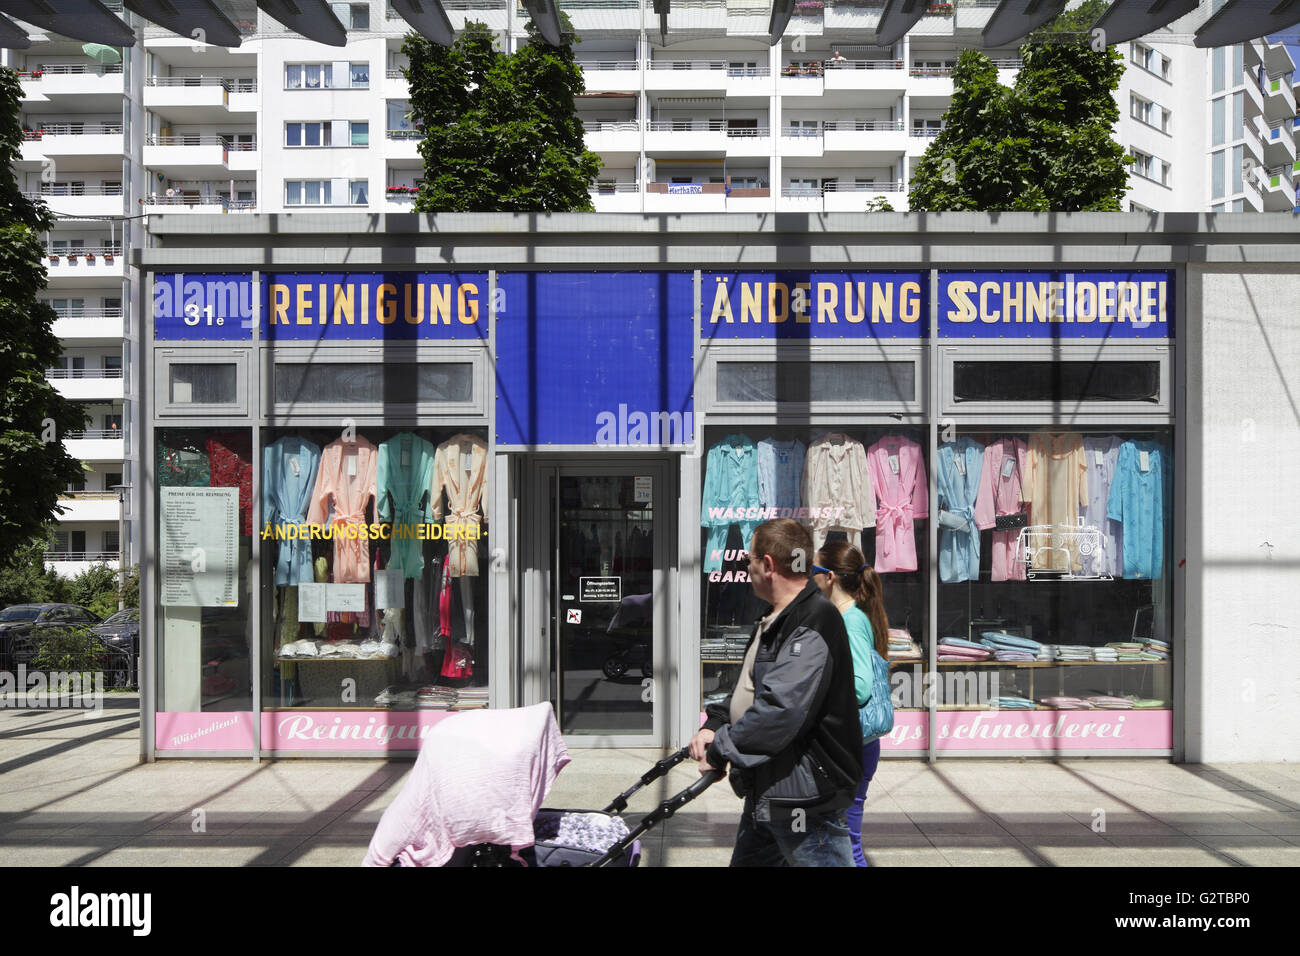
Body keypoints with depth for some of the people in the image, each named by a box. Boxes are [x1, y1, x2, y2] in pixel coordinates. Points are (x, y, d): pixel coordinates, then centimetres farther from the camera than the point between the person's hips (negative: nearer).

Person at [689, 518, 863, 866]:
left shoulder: (814, 622, -21)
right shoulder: (774, 622, 13)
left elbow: (781, 711, -28)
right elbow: (747, 689, 20)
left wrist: (719, 750, -17)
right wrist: (713, 726, 2)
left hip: (805, 799, -10)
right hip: (764, 795, 10)